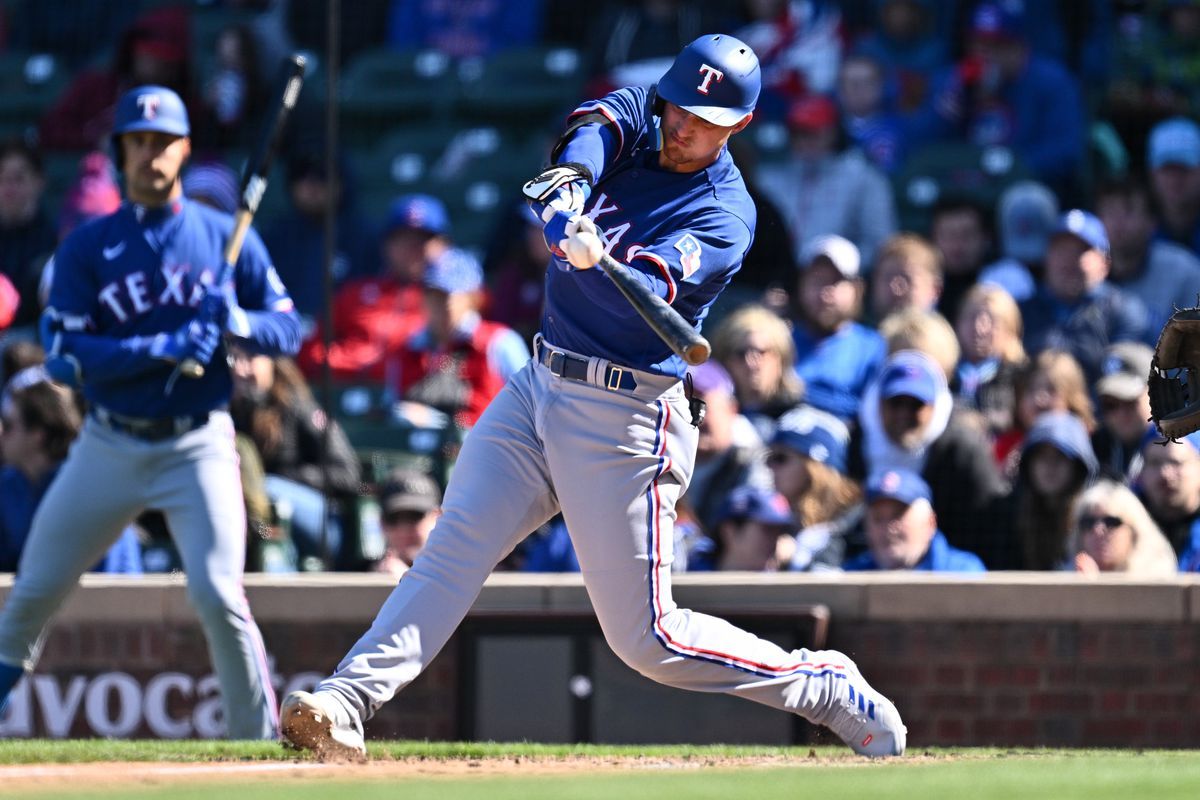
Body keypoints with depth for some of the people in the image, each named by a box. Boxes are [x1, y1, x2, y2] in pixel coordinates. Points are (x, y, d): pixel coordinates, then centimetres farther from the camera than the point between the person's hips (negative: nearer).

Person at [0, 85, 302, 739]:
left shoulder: (226, 237, 2)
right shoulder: (86, 248, 0)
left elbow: (287, 329, 3)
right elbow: (62, 355, -9)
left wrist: (239, 322, -19)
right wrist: (163, 348, -21)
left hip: (197, 447, -2)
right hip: (108, 446, 2)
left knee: (218, 597, -15)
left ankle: (258, 745, -3)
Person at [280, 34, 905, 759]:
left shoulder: (726, 216, -10)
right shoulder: (635, 118, 6)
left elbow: (645, 294, -26)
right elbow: (592, 132, -17)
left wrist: (594, 262, -49)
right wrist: (568, 186, -40)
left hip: (625, 419, -6)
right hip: (540, 386, 6)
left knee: (647, 639, -4)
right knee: (453, 553, -11)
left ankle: (829, 689, 12)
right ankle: (348, 701, -21)